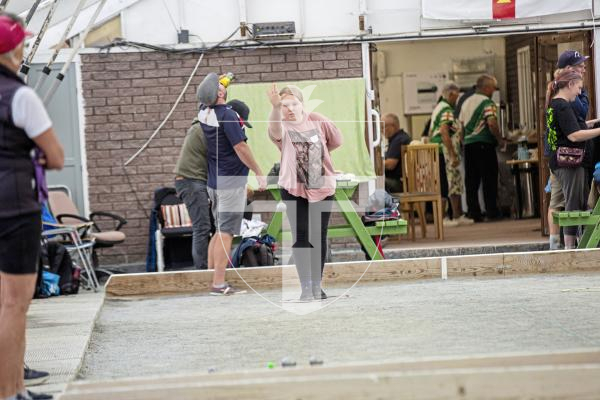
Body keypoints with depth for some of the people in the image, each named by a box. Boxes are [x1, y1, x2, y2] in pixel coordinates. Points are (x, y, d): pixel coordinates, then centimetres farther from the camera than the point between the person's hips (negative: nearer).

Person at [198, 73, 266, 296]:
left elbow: (206, 100, 29)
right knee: (226, 233, -7)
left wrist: (221, 82, 20)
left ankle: (210, 275, 18)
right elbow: (240, 148, -18)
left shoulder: (203, 112, 3)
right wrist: (259, 173, -11)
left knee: (219, 231, 17)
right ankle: (219, 284, -9)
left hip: (214, 180, 8)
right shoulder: (226, 115, -19)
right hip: (231, 180, -8)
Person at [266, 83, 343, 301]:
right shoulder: (282, 127, -10)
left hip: (322, 188, 2)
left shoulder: (317, 121, -2)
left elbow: (337, 140, 12)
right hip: (294, 189, -2)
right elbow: (275, 129, -36)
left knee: (319, 237, 7)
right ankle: (306, 286, -3)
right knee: (301, 237, -6)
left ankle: (317, 284, 17)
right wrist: (275, 107, -54)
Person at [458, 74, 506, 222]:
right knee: (489, 179, -1)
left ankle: (474, 213, 5)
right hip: (484, 143, -7)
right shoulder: (487, 103, -9)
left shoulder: (466, 102, 15)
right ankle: (491, 212, -2)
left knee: (471, 181, 6)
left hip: (468, 144, 7)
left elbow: (461, 124, 16)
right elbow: (492, 124, -20)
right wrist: (500, 139, -8)